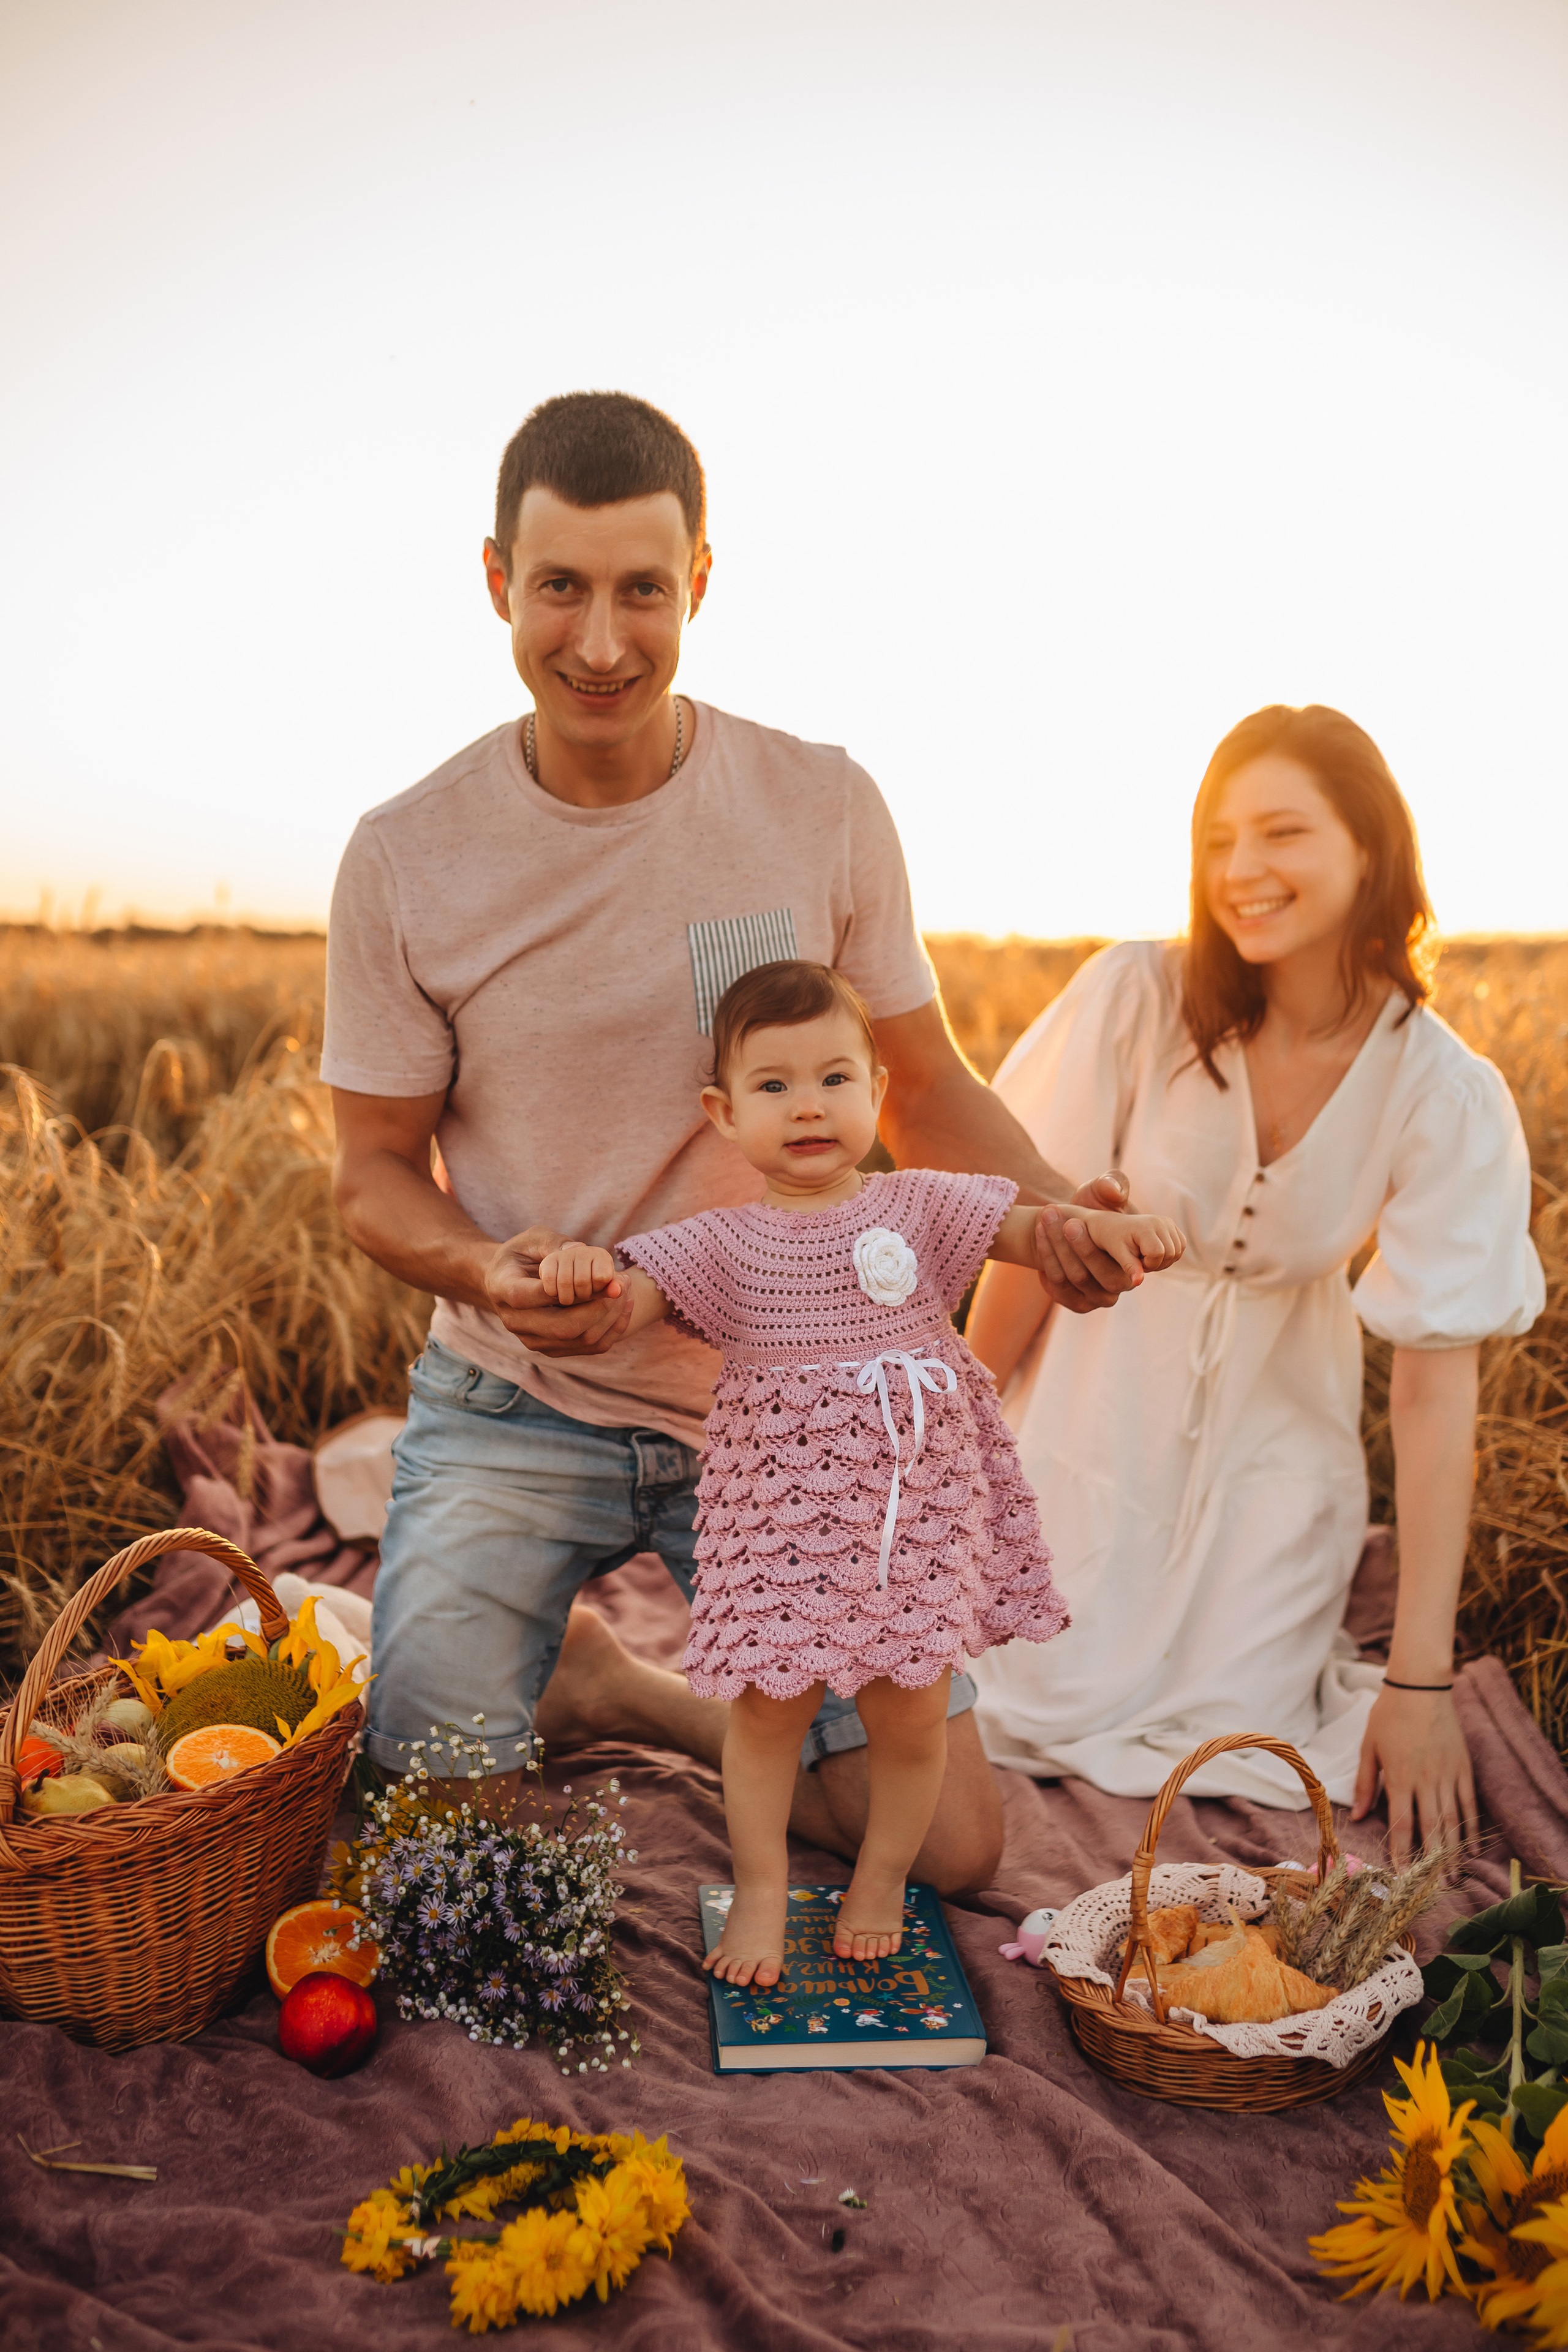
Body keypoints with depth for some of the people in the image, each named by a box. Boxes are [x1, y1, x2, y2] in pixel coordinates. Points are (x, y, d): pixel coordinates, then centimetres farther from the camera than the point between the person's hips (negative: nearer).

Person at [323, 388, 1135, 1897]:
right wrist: (487, 1271, -25)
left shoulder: (825, 811, -8)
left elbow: (924, 1091, 2)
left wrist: (1049, 1211, -19)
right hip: (513, 1412, 0)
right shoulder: (406, 858, -10)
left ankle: (621, 1693, 22)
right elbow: (374, 1171, -2)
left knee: (949, 1844, 0)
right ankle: (536, 1658, 25)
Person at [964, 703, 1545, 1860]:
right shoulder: (1136, 997, -20)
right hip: (1109, 1386, 0)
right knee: (1046, 1722, -2)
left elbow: (1436, 1384, -15)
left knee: (1232, 1741, -3)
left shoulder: (1449, 1099, -17)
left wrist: (1419, 1680, -16)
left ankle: (1303, 1632, 30)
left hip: (1276, 1417, 1)